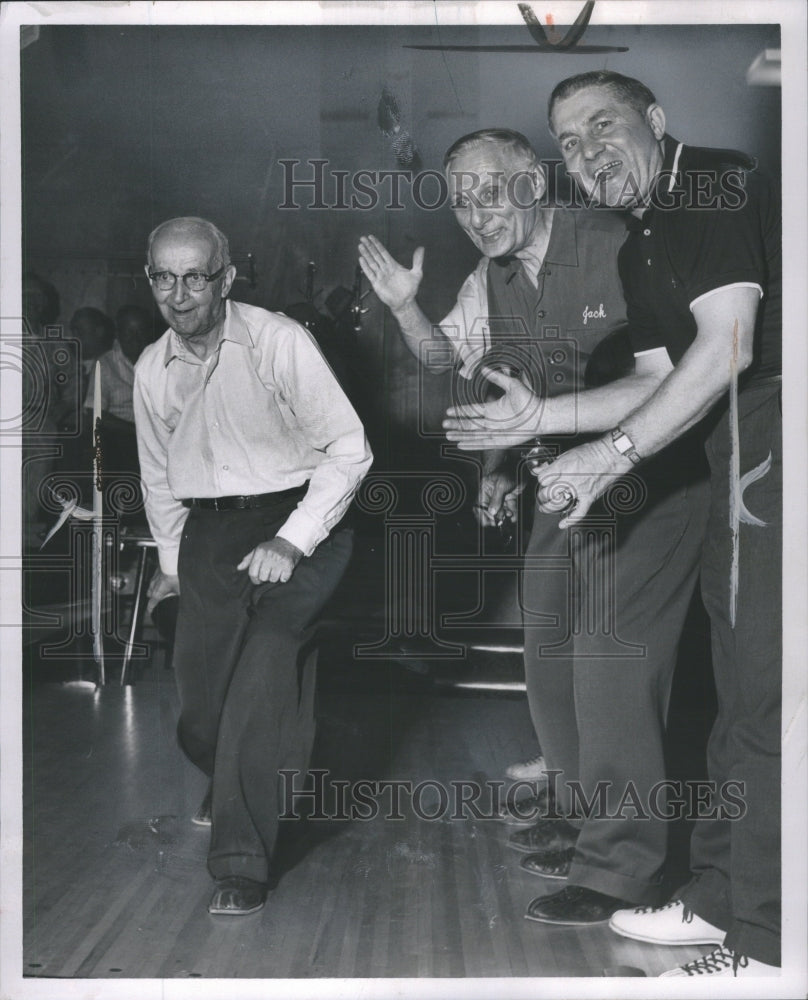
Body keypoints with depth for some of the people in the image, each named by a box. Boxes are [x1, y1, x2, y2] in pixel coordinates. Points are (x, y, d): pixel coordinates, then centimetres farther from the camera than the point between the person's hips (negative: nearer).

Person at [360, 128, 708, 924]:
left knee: (610, 660, -13)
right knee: (549, 652, 13)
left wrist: (540, 416, -36)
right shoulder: (486, 283, 2)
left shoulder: (620, 251, -22)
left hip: (645, 476, -8)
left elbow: (664, 381, -28)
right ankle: (581, 813, 34)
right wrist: (405, 307, -1)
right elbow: (449, 365, 20)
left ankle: (619, 869, 0)